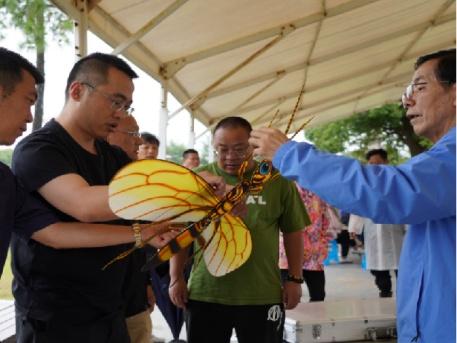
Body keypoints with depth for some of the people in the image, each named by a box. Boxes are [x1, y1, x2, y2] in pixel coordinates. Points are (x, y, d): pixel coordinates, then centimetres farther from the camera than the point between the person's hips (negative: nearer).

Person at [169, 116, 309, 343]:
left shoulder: (277, 180, -1)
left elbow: (293, 231, 5)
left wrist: (295, 279, 2)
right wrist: (176, 278, 2)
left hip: (263, 296, 0)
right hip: (205, 294, 1)